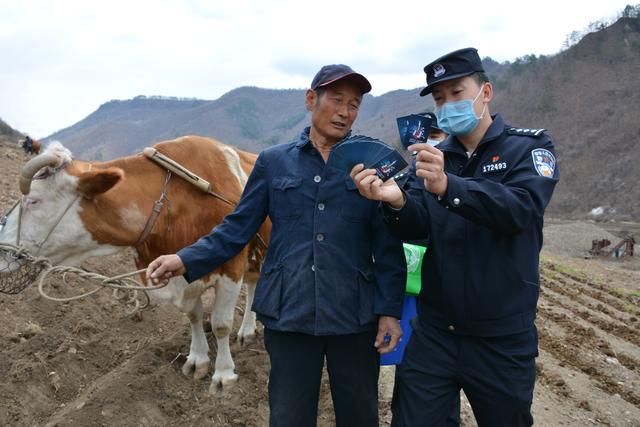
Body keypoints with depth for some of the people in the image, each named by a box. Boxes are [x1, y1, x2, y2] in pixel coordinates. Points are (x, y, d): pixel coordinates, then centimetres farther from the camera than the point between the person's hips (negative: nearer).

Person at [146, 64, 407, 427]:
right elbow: (238, 227, 4)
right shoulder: (273, 161, 3)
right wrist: (187, 260, -8)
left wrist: (390, 311, -5)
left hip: (355, 319, 1)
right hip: (288, 316, 0)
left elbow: (388, 247, 0)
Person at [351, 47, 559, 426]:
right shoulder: (435, 157, 6)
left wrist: (448, 187, -38)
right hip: (435, 331, 2)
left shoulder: (530, 146, -4)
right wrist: (397, 201, -30)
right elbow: (415, 228, -8)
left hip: (504, 337, -2)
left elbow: (521, 209, -23)